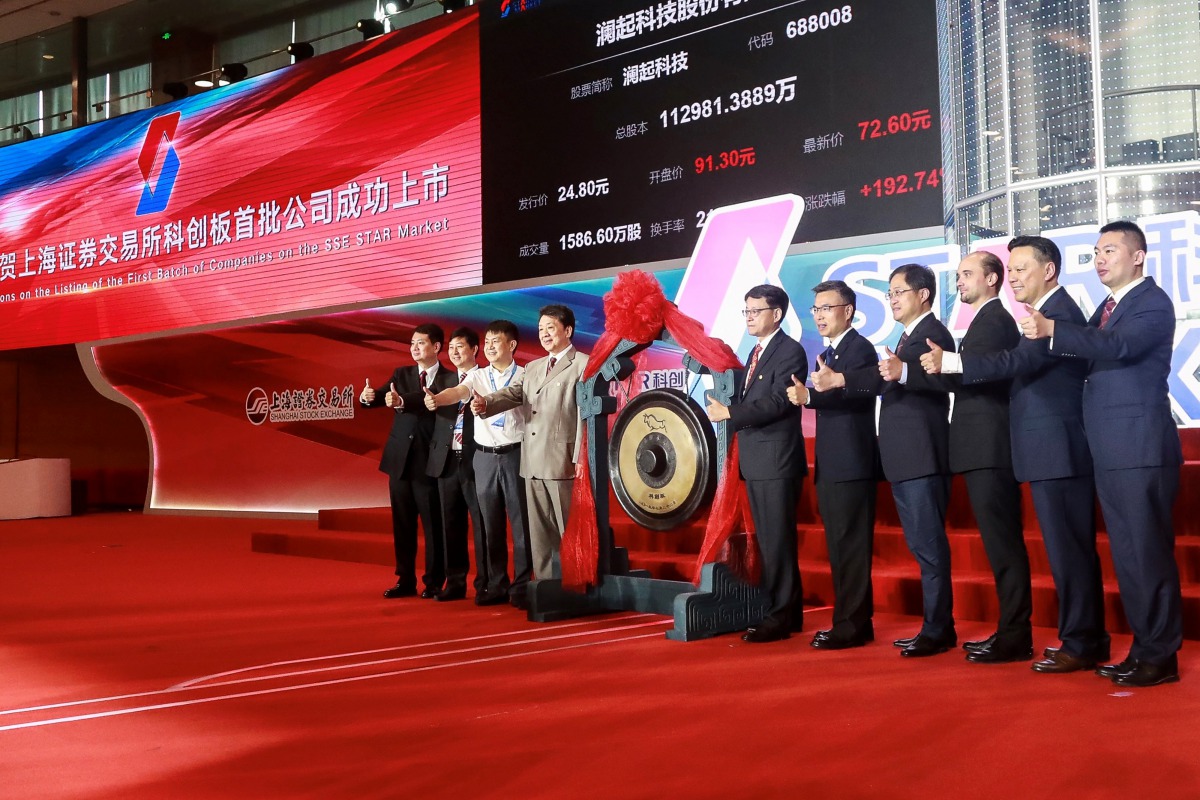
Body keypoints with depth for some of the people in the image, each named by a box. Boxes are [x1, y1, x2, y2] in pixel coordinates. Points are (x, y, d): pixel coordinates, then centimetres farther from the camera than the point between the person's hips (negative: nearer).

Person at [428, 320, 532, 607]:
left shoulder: (525, 376, 1)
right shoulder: (477, 376, 7)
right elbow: (458, 392, -12)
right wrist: (435, 399, -33)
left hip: (515, 454, -3)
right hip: (484, 456, 3)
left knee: (521, 521, -1)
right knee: (486, 523, 6)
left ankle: (522, 586, 8)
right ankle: (494, 585, 16)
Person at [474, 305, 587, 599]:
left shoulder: (583, 365, -3)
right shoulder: (532, 368, 20)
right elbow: (512, 394, 8)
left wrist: (581, 459, -17)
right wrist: (485, 403, -14)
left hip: (563, 462, -7)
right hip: (532, 463, 7)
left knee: (569, 530, -1)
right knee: (539, 532, 12)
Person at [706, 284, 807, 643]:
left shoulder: (790, 350, -9)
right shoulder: (756, 352, 19)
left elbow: (778, 402, -19)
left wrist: (729, 413, -17)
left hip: (777, 459, -9)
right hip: (755, 460, 9)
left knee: (778, 541, -6)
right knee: (769, 541, 12)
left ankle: (780, 616, -1)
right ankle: (787, 612, 21)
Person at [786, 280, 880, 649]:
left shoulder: (860, 348, -9)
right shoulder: (827, 354, 20)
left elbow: (852, 393, -25)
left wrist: (809, 396, -38)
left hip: (852, 463, -10)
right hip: (830, 465, 10)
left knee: (850, 545, -7)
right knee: (838, 546, 13)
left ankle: (852, 625, -3)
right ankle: (849, 620, 21)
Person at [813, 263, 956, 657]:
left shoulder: (932, 334, -10)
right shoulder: (909, 337, 21)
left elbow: (885, 375, -23)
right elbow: (890, 380, 20)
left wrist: (838, 380, -30)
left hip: (922, 458, -10)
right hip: (904, 459, 10)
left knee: (929, 546, -6)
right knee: (923, 546, 12)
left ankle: (937, 631, -1)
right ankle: (936, 626, 19)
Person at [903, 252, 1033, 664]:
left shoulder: (993, 321, -10)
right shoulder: (989, 320, 21)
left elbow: (963, 376, -19)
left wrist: (906, 372, -17)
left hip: (990, 449, -10)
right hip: (985, 449, 10)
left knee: (1003, 543, -7)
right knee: (1002, 542, 12)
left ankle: (1014, 637, -3)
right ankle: (1012, 630, 18)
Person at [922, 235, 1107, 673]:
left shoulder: (1059, 311, -14)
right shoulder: (1050, 312, 18)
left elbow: (1020, 361, -27)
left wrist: (951, 363, -30)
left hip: (1058, 451, -11)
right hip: (1056, 451, 11)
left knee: (1068, 549, -5)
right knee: (1074, 548, 15)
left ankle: (1079, 645, 2)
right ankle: (1090, 638, 24)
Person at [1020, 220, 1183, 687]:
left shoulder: (1153, 302, -6)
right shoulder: (1107, 308, 21)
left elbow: (1121, 346, -24)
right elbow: (1090, 359, 17)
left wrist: (1052, 330, -31)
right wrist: (1047, 336, 1)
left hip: (1141, 447, -9)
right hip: (1110, 451, 9)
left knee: (1149, 551, -6)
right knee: (1126, 554, 12)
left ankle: (1161, 657, 2)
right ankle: (1143, 648, 21)